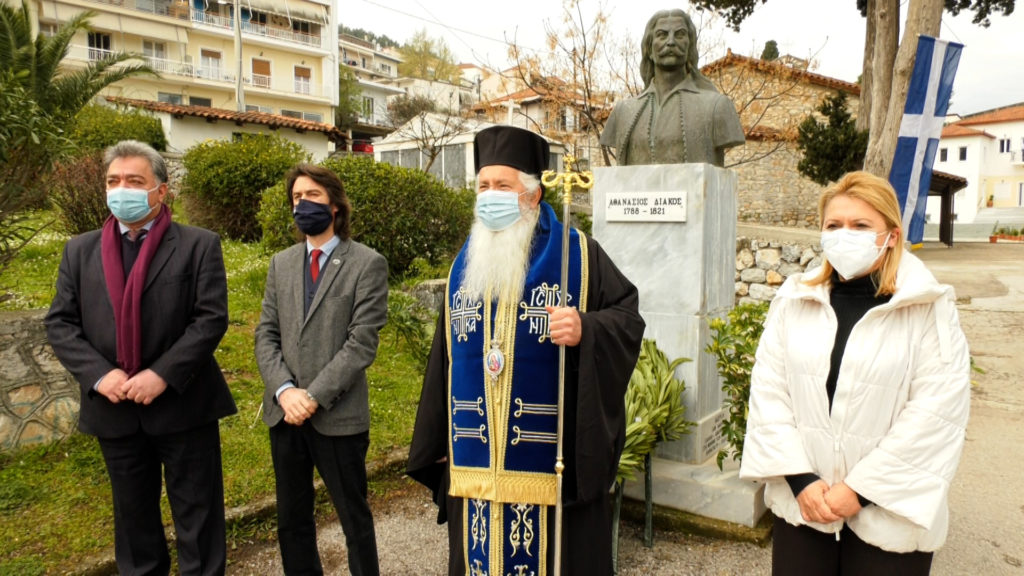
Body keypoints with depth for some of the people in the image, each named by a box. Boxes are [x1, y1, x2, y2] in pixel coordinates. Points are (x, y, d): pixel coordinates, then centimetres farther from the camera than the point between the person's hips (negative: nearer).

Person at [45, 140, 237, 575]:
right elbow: (60, 323, 4)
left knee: (197, 515, 9)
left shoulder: (198, 245, -5)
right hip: (113, 408, 4)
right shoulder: (80, 250, 7)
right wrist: (99, 374, -11)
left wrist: (163, 374, -19)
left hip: (183, 404, -3)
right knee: (133, 515, 20)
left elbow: (211, 318, -12)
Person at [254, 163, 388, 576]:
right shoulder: (281, 263, 10)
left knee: (354, 517, 10)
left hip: (338, 415, -5)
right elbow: (266, 335, 5)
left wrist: (314, 396, -17)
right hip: (284, 412, 5)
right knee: (291, 519, 18)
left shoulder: (367, 264, -6)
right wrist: (284, 390, -11)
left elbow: (362, 342, -13)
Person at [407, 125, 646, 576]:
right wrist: (438, 444, 12)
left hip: (554, 465, -3)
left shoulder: (579, 256, -2)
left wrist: (585, 330, -26)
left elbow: (629, 319, -5)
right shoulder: (464, 266, 10)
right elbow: (444, 360, 12)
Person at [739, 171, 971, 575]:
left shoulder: (930, 310, -5)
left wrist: (860, 490, -13)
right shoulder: (794, 299, 1)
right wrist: (800, 480, -9)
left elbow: (936, 413, -11)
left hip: (888, 515, -2)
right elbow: (768, 390, -2)